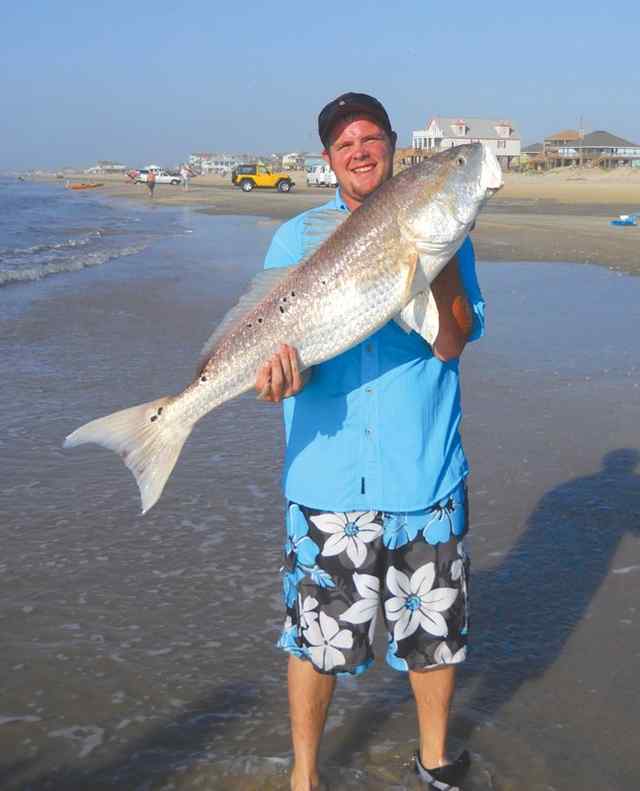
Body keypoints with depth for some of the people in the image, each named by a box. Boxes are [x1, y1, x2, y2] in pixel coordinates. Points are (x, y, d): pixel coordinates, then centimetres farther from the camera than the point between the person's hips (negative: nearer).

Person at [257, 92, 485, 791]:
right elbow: (282, 339, -3)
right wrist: (285, 367, -26)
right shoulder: (298, 238, 4)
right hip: (327, 474, -1)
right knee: (317, 636, 8)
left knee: (433, 631, 14)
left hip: (425, 472, 1)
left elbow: (451, 343, -7)